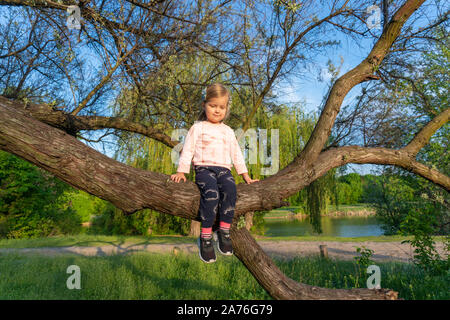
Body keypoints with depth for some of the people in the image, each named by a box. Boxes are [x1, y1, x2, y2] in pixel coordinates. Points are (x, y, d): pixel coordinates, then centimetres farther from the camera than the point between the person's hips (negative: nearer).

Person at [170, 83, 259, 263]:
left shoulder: (228, 131, 23)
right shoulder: (198, 128, 12)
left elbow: (236, 154, 25)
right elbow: (187, 150, 8)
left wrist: (246, 177, 21)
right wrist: (181, 172, -3)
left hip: (224, 169, 3)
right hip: (204, 168, -3)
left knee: (230, 189, -32)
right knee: (211, 193, -34)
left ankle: (224, 231, -23)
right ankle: (205, 237, -28)